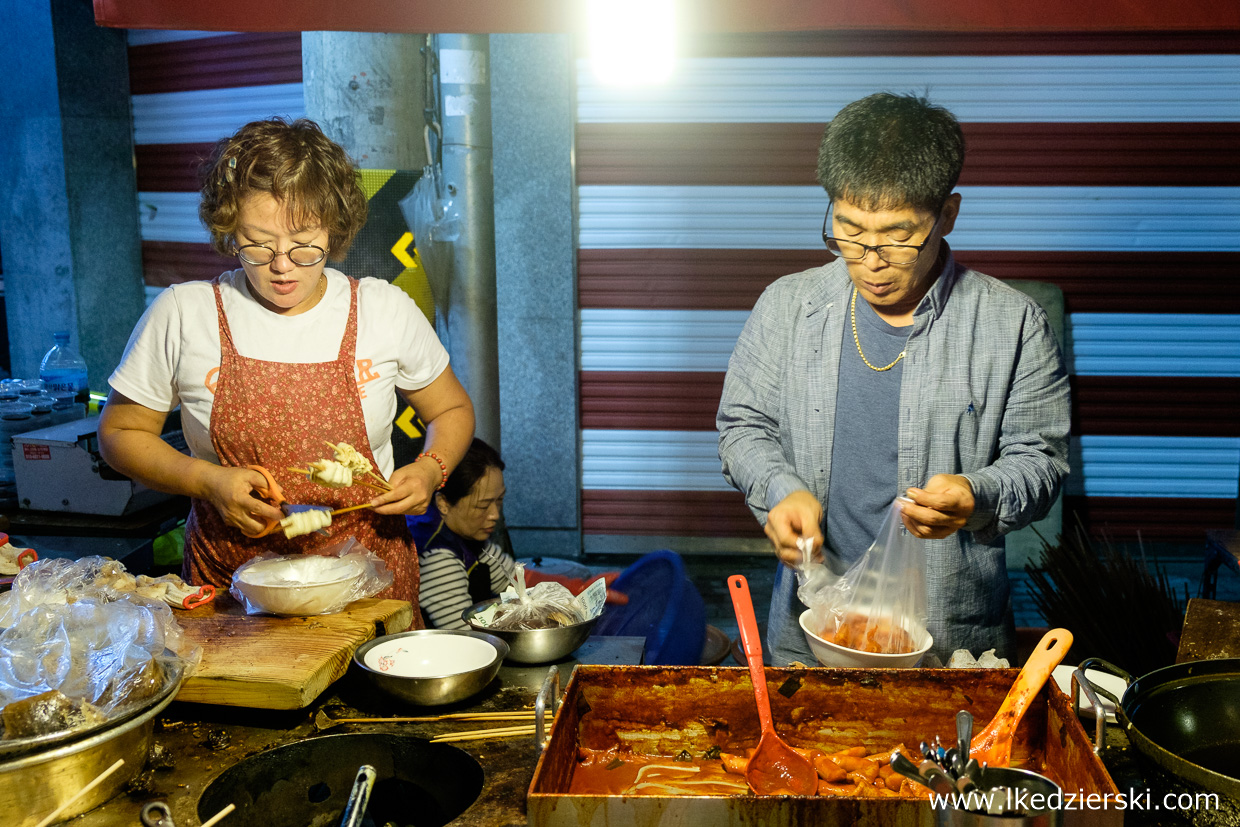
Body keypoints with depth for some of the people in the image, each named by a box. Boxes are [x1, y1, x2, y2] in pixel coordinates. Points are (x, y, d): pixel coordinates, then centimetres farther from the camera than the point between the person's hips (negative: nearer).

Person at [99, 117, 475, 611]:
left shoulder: (386, 311, -1)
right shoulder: (181, 315, -3)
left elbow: (452, 410, 13)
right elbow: (120, 432, 6)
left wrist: (430, 469, -8)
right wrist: (208, 481, -10)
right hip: (230, 583, 1)